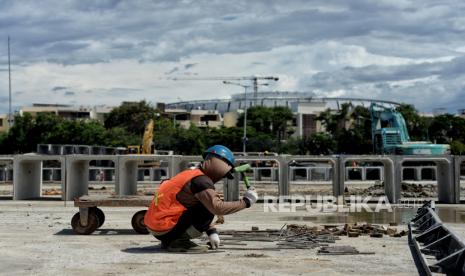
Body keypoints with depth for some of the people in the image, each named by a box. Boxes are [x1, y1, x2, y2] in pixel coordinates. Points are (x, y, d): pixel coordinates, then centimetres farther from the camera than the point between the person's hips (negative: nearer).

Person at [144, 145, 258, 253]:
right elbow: (217, 207, -25)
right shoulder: (201, 180, -13)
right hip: (164, 229, -10)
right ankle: (179, 242, -10)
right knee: (208, 208, -11)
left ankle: (169, 241, 14)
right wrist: (245, 201, -14)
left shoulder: (191, 174, 16)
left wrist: (211, 231, 16)